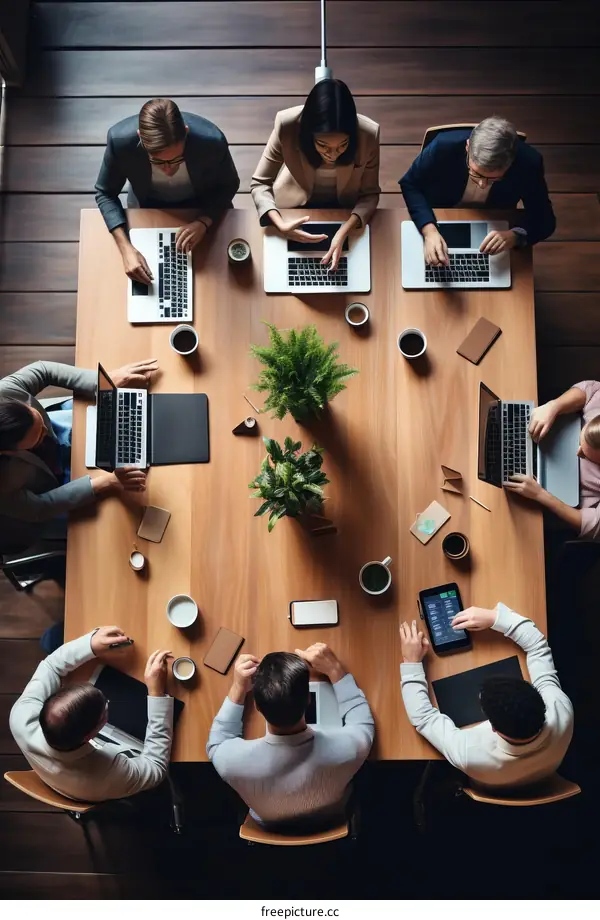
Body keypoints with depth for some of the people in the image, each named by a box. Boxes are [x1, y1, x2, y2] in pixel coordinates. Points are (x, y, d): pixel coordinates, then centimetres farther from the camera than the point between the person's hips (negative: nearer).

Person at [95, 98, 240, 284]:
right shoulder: (120, 139, -36)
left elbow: (229, 185, -16)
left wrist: (203, 222, -35)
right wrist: (126, 248, -35)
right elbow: (105, 194, -19)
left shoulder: (212, 140, -37)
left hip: (204, 205, 0)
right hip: (149, 206, 0)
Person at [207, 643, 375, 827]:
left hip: (270, 833, 1)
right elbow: (363, 724, -15)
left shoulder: (235, 761, -41)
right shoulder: (344, 748, -42)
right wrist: (334, 670, -15)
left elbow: (216, 746, -13)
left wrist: (237, 689, -15)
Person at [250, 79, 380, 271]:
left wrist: (344, 232, -37)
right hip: (296, 205, 0)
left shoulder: (368, 134, -31)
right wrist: (280, 224, -42)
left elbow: (369, 194, -18)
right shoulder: (287, 126, -33)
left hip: (344, 209, 1)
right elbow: (259, 183, -23)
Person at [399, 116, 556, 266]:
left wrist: (516, 235, -39)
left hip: (494, 232, 1)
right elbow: (410, 184, -16)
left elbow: (545, 219, -16)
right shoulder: (445, 146, -31)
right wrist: (429, 230, -33)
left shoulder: (528, 162, -27)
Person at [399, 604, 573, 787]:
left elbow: (423, 718, -31)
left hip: (489, 793, -3)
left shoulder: (470, 754, -50)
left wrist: (411, 663, -26)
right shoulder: (561, 712, -43)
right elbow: (538, 646, -29)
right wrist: (495, 617, -30)